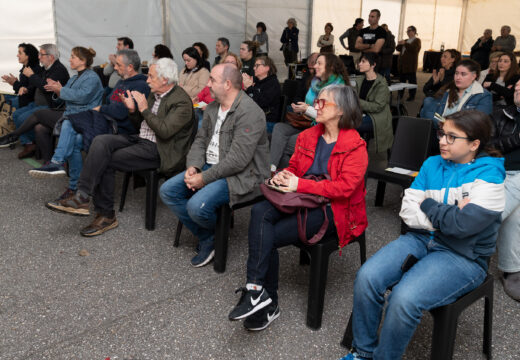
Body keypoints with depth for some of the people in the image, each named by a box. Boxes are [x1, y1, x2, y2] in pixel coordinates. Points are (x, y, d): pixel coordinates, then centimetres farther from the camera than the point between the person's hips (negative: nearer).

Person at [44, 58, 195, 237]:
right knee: (101, 141, -16)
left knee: (106, 161, -19)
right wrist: (133, 110, 3)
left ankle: (105, 215, -9)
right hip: (140, 140, 8)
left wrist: (145, 109, -15)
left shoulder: (181, 102, -12)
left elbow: (164, 131, -22)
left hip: (156, 150, -8)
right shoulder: (154, 94, 17)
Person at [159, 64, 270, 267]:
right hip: (209, 166, 10)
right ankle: (206, 239, 5)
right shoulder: (212, 108, 10)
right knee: (167, 191, 0)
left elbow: (237, 160, -25)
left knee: (197, 206, -29)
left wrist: (204, 178, -21)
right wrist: (192, 167, -6)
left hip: (241, 176, -9)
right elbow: (200, 140, 14)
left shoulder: (249, 113, -19)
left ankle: (215, 236, 7)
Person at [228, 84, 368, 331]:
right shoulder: (308, 136, 13)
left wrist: (299, 184, -19)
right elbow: (294, 166, 23)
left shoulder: (355, 146, -9)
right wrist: (283, 176, -3)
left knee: (265, 238, -22)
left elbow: (344, 187, -19)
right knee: (260, 212, -26)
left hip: (332, 210, -6)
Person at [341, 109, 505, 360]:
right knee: (366, 277, -19)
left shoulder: (490, 176, -9)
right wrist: (446, 216, -11)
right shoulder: (432, 164, 8)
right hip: (421, 239, 5)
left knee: (403, 299, -29)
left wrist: (427, 204, -5)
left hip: (462, 257, -5)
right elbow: (407, 211, 3)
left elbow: (462, 225, -20)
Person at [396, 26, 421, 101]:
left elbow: (414, 49, -17)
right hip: (402, 64, 7)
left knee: (412, 81, -4)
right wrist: (399, 44, -4)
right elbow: (398, 49, 18)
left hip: (410, 65, -7)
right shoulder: (406, 40, 22)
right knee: (401, 80, 10)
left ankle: (412, 96, -1)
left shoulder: (417, 40, 1)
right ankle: (400, 95, 18)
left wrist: (405, 44, -21)